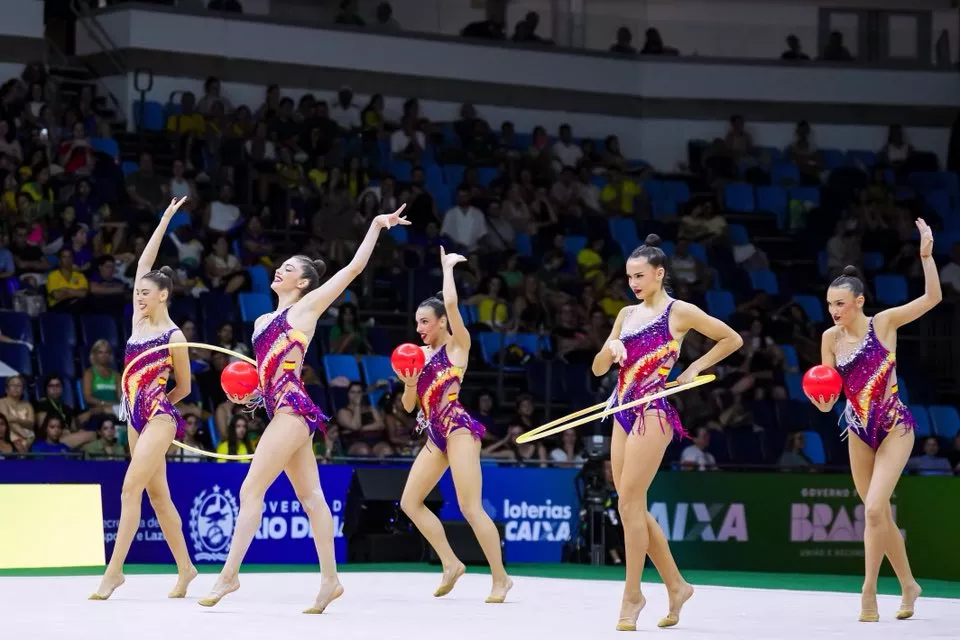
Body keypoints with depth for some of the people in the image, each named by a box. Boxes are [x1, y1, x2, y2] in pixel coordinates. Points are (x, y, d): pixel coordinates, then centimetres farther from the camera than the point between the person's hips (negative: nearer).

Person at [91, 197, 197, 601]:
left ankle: (114, 570, -16)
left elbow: (184, 387, 2)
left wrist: (156, 404, 9)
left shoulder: (174, 337, -8)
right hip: (136, 417, 7)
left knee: (130, 489, -14)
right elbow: (144, 266, 6)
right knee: (158, 495, 9)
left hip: (159, 417, -7)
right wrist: (164, 221, 8)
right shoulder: (139, 320, 8)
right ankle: (185, 568, 17)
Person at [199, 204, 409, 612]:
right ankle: (329, 579, 6)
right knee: (310, 497, 6)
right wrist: (247, 393, 8)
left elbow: (354, 267, 1)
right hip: (280, 410, 8)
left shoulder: (307, 306, 2)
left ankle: (229, 574, -12)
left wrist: (377, 225, 2)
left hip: (292, 408, -8)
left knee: (251, 490, -12)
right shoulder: (264, 322, 22)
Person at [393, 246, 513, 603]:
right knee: (410, 501, 5)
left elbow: (451, 302, -17)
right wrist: (408, 383, -4)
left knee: (470, 507, -14)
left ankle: (500, 578, -9)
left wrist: (447, 266, -2)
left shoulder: (457, 345, -2)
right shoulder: (421, 355, 16)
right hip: (435, 435, 8)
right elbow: (409, 405, 16)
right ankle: (450, 564, 11)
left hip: (458, 428, -8)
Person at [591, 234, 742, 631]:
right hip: (624, 410, 8)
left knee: (630, 501, -13)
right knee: (632, 507, 7)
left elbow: (732, 339, 3)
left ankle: (632, 594, -7)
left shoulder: (679, 311, -2)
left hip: (653, 411, -8)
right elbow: (598, 369, 16)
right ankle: (675, 585, 17)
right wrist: (610, 349, -5)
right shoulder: (627, 315, 15)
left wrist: (694, 370, -1)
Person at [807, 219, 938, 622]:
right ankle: (908, 584, 29)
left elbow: (933, 298, -16)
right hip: (859, 431, 5)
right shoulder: (831, 338, -2)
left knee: (874, 509, -18)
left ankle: (868, 592, -11)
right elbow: (828, 394, 1)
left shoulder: (884, 323, -11)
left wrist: (926, 255, -25)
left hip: (894, 427, -5)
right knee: (879, 515, 12)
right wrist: (822, 402, -21)